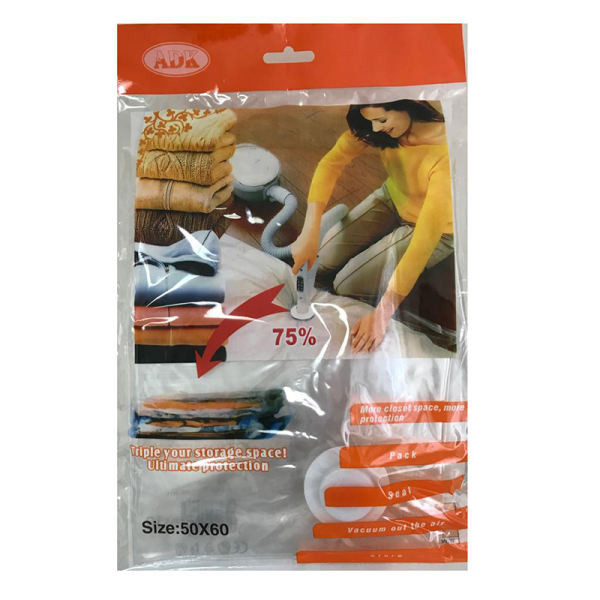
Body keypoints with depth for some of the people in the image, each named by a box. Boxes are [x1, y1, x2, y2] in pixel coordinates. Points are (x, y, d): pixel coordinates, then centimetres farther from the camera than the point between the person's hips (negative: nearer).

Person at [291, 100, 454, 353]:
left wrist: (383, 313, -38)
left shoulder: (447, 152, -37)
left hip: (435, 228, -5)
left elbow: (426, 237, -38)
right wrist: (310, 233, -35)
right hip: (392, 199, 5)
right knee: (322, 262, -6)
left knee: (348, 285, -13)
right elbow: (331, 162, -23)